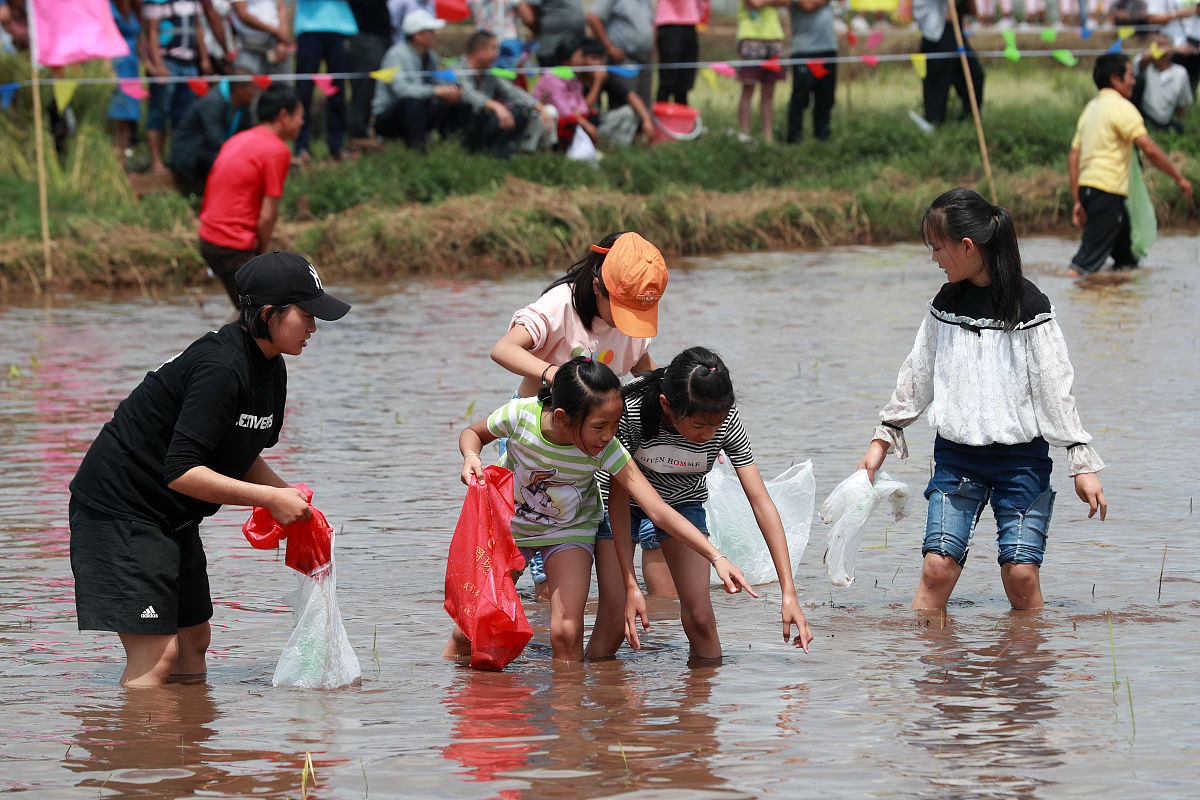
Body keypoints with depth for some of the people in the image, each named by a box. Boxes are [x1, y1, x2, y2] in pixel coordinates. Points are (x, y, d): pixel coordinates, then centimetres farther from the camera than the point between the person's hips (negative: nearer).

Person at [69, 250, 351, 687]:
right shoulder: (221, 368, -25)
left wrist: (293, 500, -1)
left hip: (173, 519, 10)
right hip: (121, 507, -10)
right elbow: (181, 471, -29)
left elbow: (241, 460, 17)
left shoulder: (271, 369, 6)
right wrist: (270, 498, -24)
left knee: (192, 644, 13)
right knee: (155, 655, -15)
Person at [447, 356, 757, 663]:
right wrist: (471, 457, -31)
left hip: (569, 530, 0)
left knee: (566, 634, -17)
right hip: (509, 522, 0)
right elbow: (473, 433, -8)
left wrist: (716, 557, -39)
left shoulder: (606, 450, -31)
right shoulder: (520, 415, -32)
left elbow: (657, 509, -33)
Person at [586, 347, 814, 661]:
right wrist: (630, 586, -33)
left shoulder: (726, 420, -29)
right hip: (625, 498, -2)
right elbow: (619, 495, -29)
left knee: (700, 616, -11)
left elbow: (761, 500, -27)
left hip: (683, 500, 2)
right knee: (615, 617, -12)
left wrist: (789, 593, -33)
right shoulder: (632, 411, -36)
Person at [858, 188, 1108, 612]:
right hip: (955, 455, 4)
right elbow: (917, 376, 16)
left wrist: (1082, 464, -8)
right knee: (938, 564, -9)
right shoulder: (945, 304, 6)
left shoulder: (1028, 306, -9)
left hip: (1021, 457, -3)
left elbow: (1055, 388, -8)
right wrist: (884, 438, 17)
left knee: (1021, 572, -9)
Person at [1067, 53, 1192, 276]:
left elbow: (1073, 157, 16)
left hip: (1087, 188, 9)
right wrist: (1179, 178, -7)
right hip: (1106, 190, -9)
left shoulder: (1091, 108, 18)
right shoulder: (1120, 107, -8)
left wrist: (1078, 201, 17)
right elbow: (1149, 149, -16)